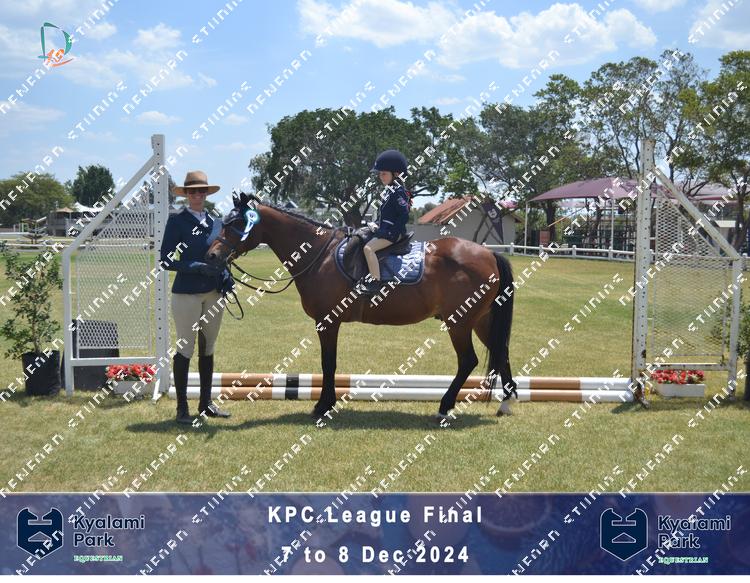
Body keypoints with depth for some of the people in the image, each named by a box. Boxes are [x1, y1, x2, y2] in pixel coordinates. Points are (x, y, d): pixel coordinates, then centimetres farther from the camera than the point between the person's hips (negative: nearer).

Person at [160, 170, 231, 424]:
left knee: (208, 349, 13)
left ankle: (206, 403, 23)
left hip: (213, 293, 6)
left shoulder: (215, 223, 11)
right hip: (187, 293, -6)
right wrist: (198, 267, -21)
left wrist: (225, 277, 0)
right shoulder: (177, 221, -6)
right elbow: (166, 260, -11)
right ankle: (182, 408, 7)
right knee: (185, 349, -1)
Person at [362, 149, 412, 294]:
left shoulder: (397, 192, -16)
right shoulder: (393, 190, 15)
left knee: (369, 248, -24)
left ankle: (376, 282, -26)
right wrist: (379, 226, 17)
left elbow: (404, 216, -22)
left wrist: (391, 232, -21)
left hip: (393, 233, -11)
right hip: (387, 230, 11)